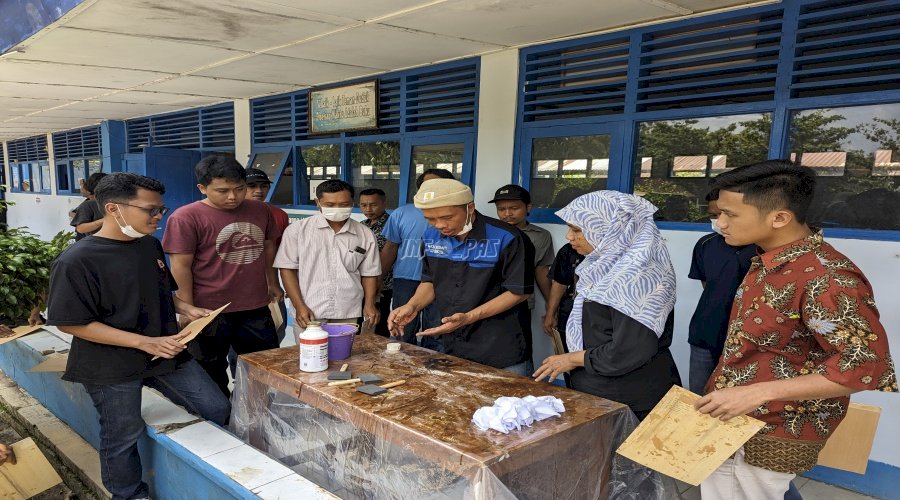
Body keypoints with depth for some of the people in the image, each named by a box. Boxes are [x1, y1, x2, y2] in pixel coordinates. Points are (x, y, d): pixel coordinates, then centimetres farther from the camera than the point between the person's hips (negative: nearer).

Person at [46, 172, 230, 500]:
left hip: (166, 354, 6)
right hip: (112, 368, -6)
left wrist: (187, 309, -3)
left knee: (217, 409, 8)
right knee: (123, 436, 13)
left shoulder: (150, 245, 2)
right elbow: (71, 323, -19)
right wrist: (146, 342, -23)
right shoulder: (76, 261, -20)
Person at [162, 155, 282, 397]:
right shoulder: (186, 218, -13)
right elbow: (181, 266, -12)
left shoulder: (260, 210, 2)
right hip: (210, 312, -4)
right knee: (212, 375, 14)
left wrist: (272, 283, 17)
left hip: (256, 307, 5)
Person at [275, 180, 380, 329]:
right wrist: (299, 306, -8)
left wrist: (369, 304, -1)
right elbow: (287, 268, -1)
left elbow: (369, 273, 11)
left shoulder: (365, 235, 6)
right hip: (309, 315, -2)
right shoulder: (297, 230, -1)